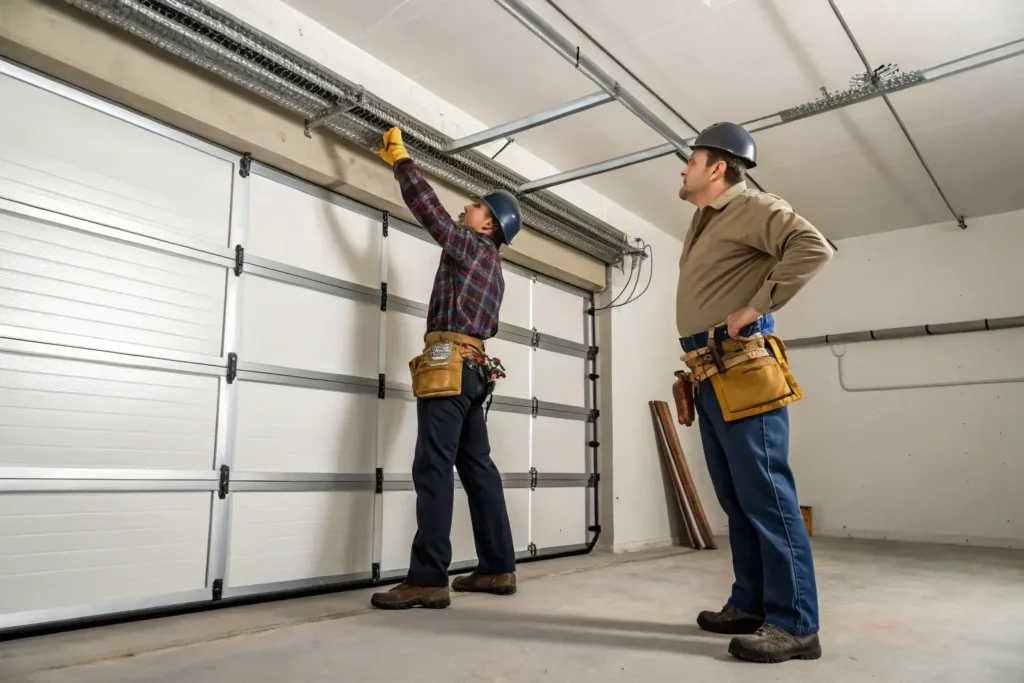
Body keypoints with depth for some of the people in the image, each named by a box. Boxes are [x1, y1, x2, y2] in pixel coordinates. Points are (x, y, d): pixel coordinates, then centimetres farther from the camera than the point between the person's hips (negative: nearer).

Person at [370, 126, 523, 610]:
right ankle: (498, 569, 13)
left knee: (433, 470, -13)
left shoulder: (471, 245, 1)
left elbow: (427, 207, -4)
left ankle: (428, 579, -14)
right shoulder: (492, 269, 27)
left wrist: (400, 159, 8)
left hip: (449, 366, -10)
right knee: (478, 468, 9)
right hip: (471, 369, 10)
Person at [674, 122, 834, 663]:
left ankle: (794, 623, -2)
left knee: (765, 494, -8)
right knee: (736, 498, 11)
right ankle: (751, 604, 20)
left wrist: (757, 306, -17)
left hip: (741, 371, -9)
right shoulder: (702, 223, 24)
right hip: (709, 377, 10)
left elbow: (813, 248, -19)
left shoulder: (751, 208, -4)